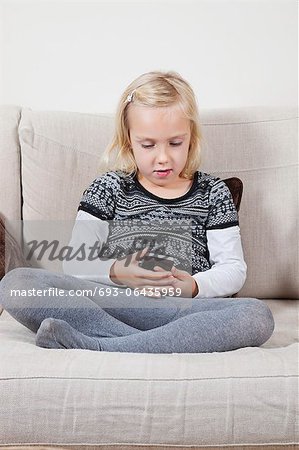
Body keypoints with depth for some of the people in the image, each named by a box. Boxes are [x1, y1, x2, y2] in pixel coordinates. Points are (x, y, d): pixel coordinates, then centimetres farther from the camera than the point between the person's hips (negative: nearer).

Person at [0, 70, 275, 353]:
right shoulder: (110, 187, 13)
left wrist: (194, 287, -9)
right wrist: (115, 272, -13)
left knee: (258, 316, -32)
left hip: (186, 311, 1)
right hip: (111, 301, 0)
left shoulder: (212, 191, 15)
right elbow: (74, 264, 8)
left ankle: (96, 346, -31)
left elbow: (234, 268, 11)